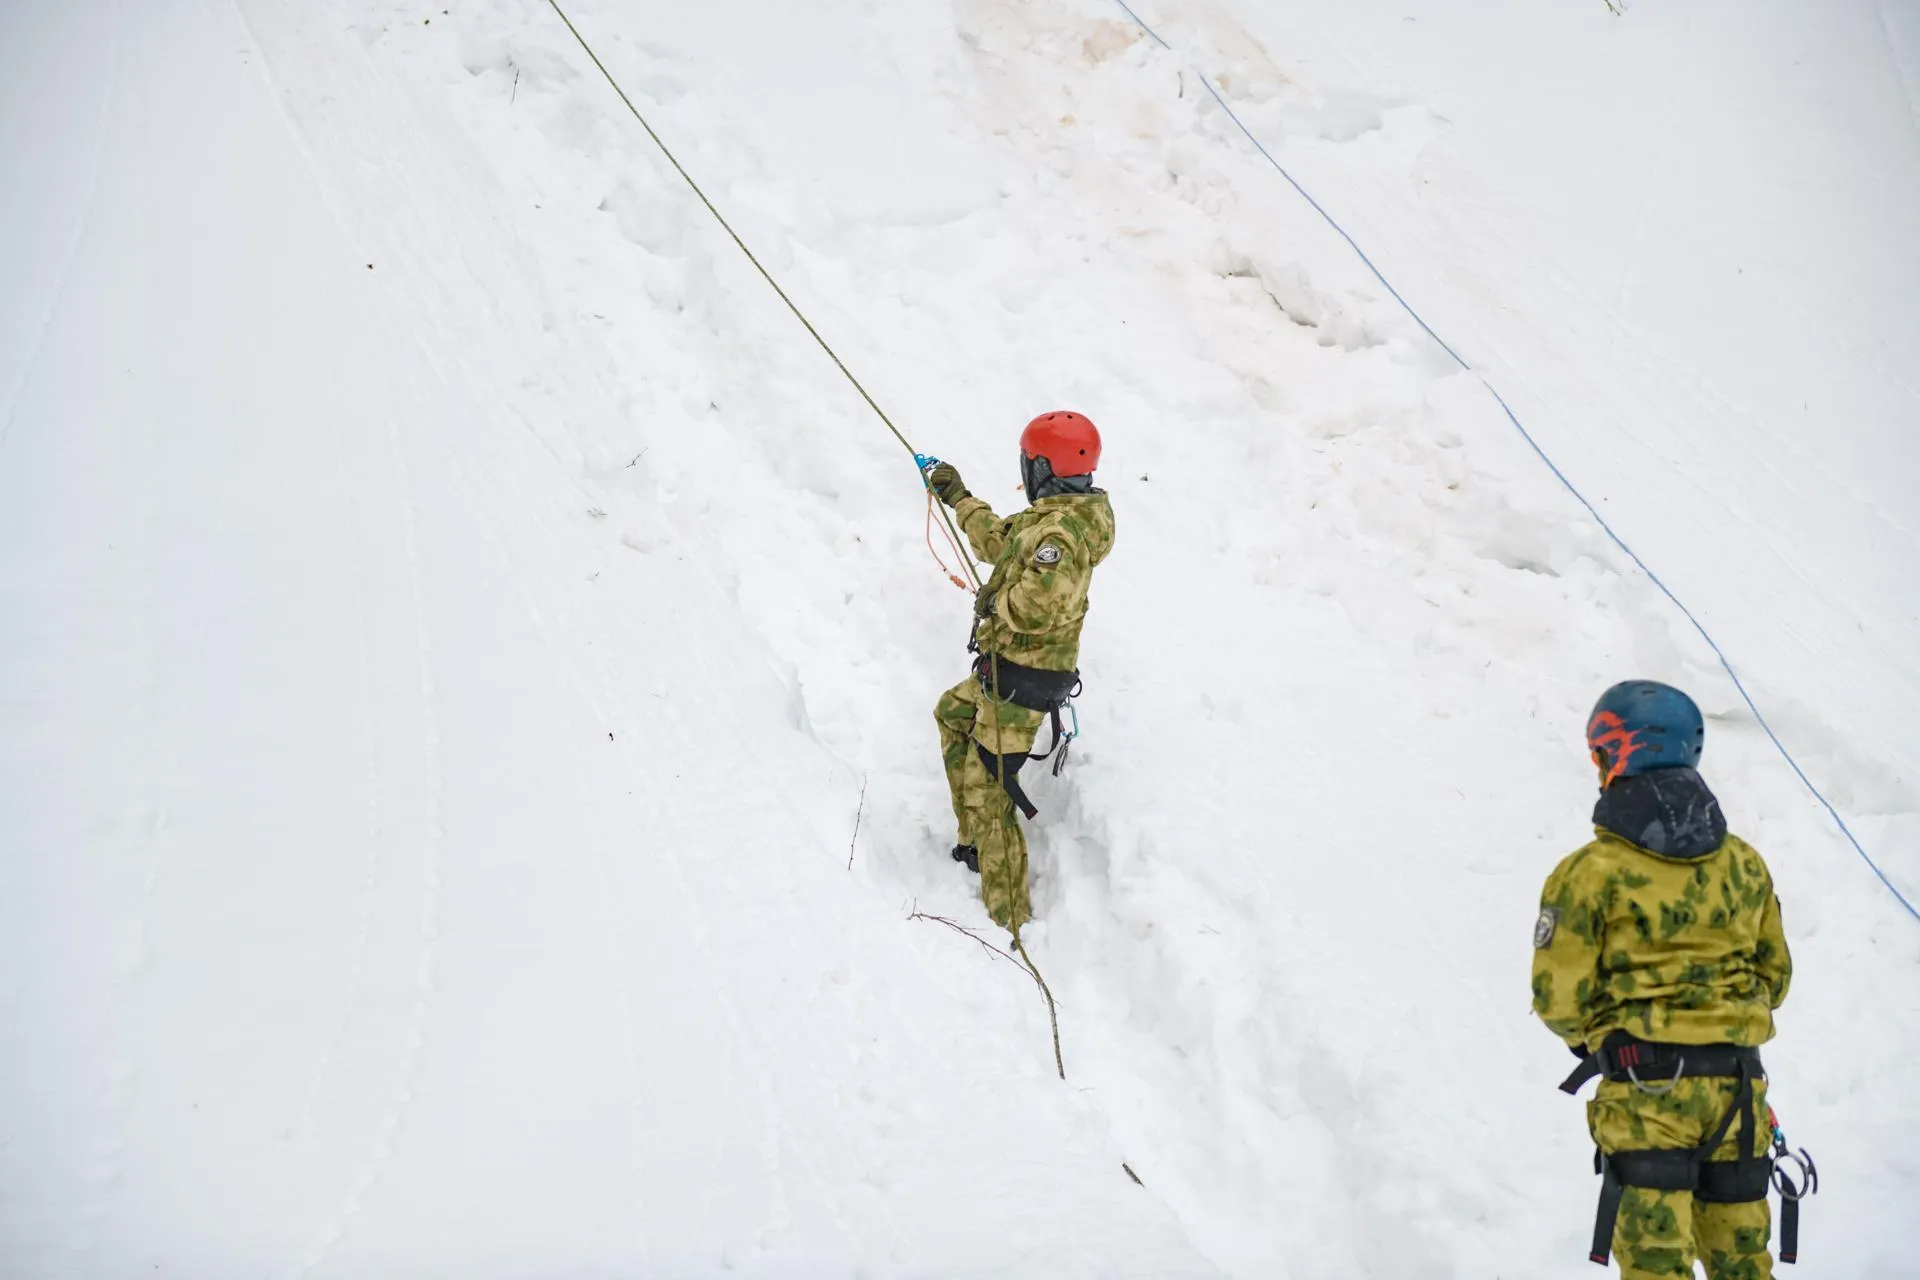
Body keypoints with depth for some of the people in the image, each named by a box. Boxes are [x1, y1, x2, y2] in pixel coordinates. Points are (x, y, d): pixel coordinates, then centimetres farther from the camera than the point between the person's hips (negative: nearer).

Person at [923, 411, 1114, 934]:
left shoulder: (1061, 532, -27)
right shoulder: (1049, 518, 6)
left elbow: (1036, 604, -38)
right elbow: (999, 543, 23)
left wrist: (996, 602, -18)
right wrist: (960, 500, 30)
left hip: (1021, 681, -11)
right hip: (1007, 666, 11)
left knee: (987, 789, -5)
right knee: (953, 714, 32)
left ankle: (1011, 919, 1)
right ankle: (977, 841, 37)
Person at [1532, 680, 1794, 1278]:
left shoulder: (1590, 873, -10)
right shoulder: (1745, 863, 5)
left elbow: (1560, 998, -9)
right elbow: (1776, 975, 14)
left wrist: (1590, 1036, 13)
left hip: (1646, 1091, -5)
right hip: (1737, 1085, 5)